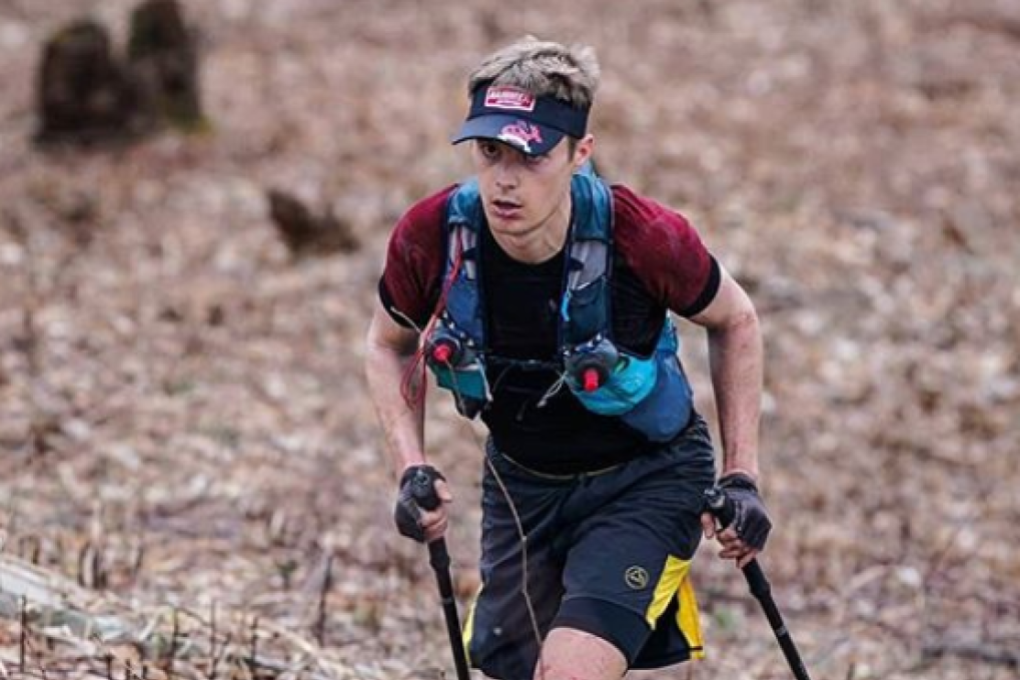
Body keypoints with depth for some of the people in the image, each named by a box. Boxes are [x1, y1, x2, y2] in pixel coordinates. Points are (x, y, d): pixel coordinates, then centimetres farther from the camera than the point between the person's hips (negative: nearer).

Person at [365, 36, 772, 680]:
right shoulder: (430, 238, -20)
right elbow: (389, 346, 3)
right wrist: (413, 470, -9)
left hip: (645, 480, -4)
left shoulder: (643, 239, -27)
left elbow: (736, 323, -5)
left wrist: (742, 476, -7)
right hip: (522, 482, 4)